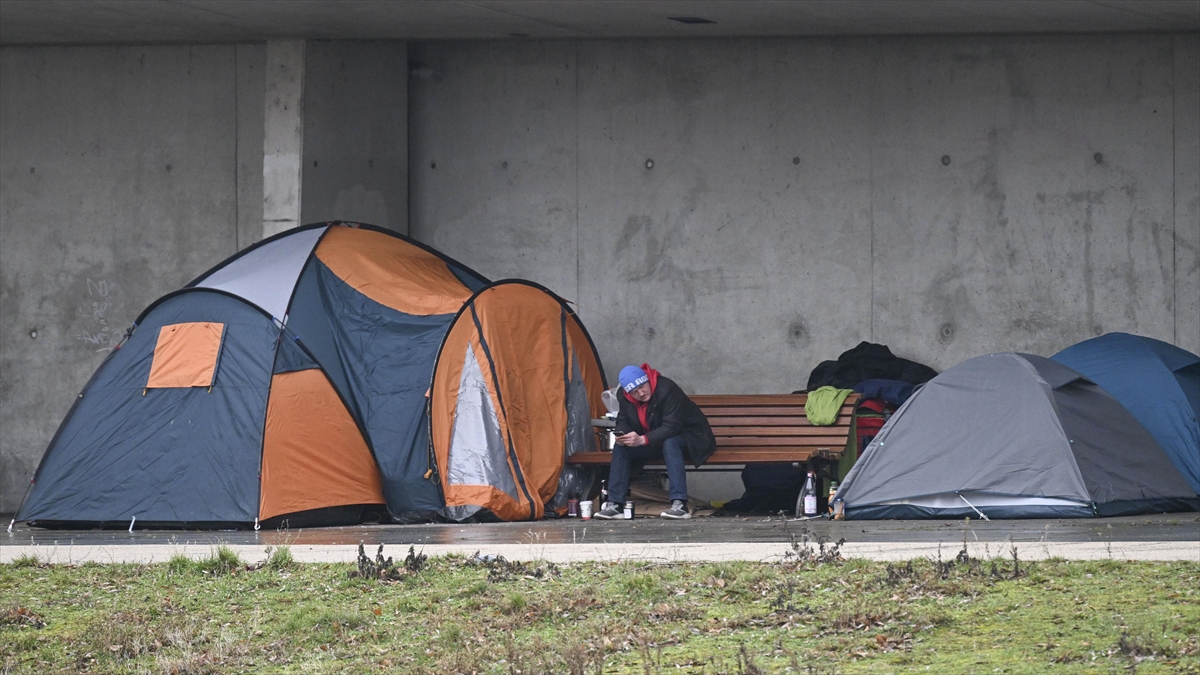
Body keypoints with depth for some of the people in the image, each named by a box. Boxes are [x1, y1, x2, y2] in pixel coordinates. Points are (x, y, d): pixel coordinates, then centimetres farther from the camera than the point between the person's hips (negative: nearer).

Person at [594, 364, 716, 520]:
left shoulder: (667, 390, -28)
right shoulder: (624, 397, -6)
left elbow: (672, 427, -33)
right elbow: (623, 423, 2)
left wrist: (642, 440, -42)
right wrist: (621, 435, -24)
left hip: (690, 437, -7)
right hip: (656, 442, 7)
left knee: (670, 443, -39)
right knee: (620, 447, -13)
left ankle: (680, 505, -43)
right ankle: (615, 505, -15)